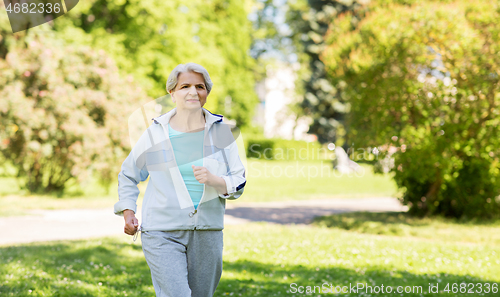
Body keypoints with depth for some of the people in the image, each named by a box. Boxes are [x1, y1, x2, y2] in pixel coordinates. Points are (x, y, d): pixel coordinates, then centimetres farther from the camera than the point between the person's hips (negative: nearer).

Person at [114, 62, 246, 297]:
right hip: (162, 233, -2)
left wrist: (213, 180, -18)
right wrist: (128, 212, 3)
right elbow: (128, 175, 14)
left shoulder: (221, 132, 2)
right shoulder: (155, 133, 0)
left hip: (207, 233, 3)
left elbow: (238, 182, 2)